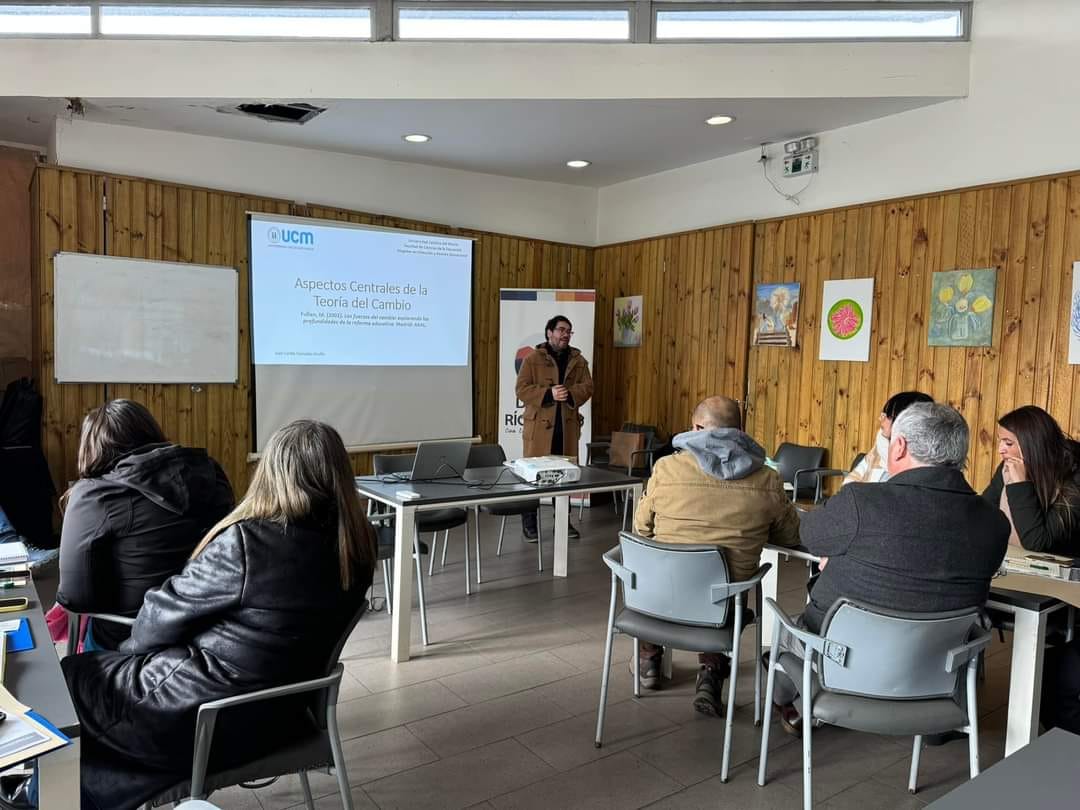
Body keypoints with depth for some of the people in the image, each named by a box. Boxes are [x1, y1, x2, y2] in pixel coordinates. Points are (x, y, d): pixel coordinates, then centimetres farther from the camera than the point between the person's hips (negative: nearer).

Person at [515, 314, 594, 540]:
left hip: (568, 426, 4)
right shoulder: (532, 358, -1)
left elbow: (588, 386, 5)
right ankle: (529, 523, 9)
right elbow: (521, 388, -7)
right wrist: (548, 394, -19)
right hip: (540, 425, -4)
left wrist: (571, 394, -15)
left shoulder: (578, 360, 12)